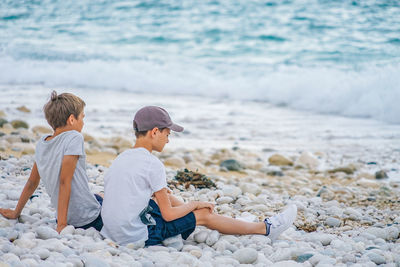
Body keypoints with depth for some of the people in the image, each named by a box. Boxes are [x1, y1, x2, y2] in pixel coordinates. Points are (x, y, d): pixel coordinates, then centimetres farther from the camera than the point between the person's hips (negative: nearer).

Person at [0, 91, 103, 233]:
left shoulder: (41, 143, 4)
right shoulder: (74, 138, -16)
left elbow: (32, 182, 11)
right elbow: (64, 181, -21)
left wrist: (16, 212, 23)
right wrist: (61, 224, -22)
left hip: (69, 218, 8)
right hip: (90, 220, -8)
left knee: (99, 197, 32)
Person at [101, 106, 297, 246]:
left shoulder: (120, 159, 8)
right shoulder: (152, 164, -15)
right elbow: (168, 214, -13)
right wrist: (195, 204, 5)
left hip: (112, 233, 8)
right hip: (139, 237, -8)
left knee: (167, 197, 25)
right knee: (205, 215, 5)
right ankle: (266, 229, 19)